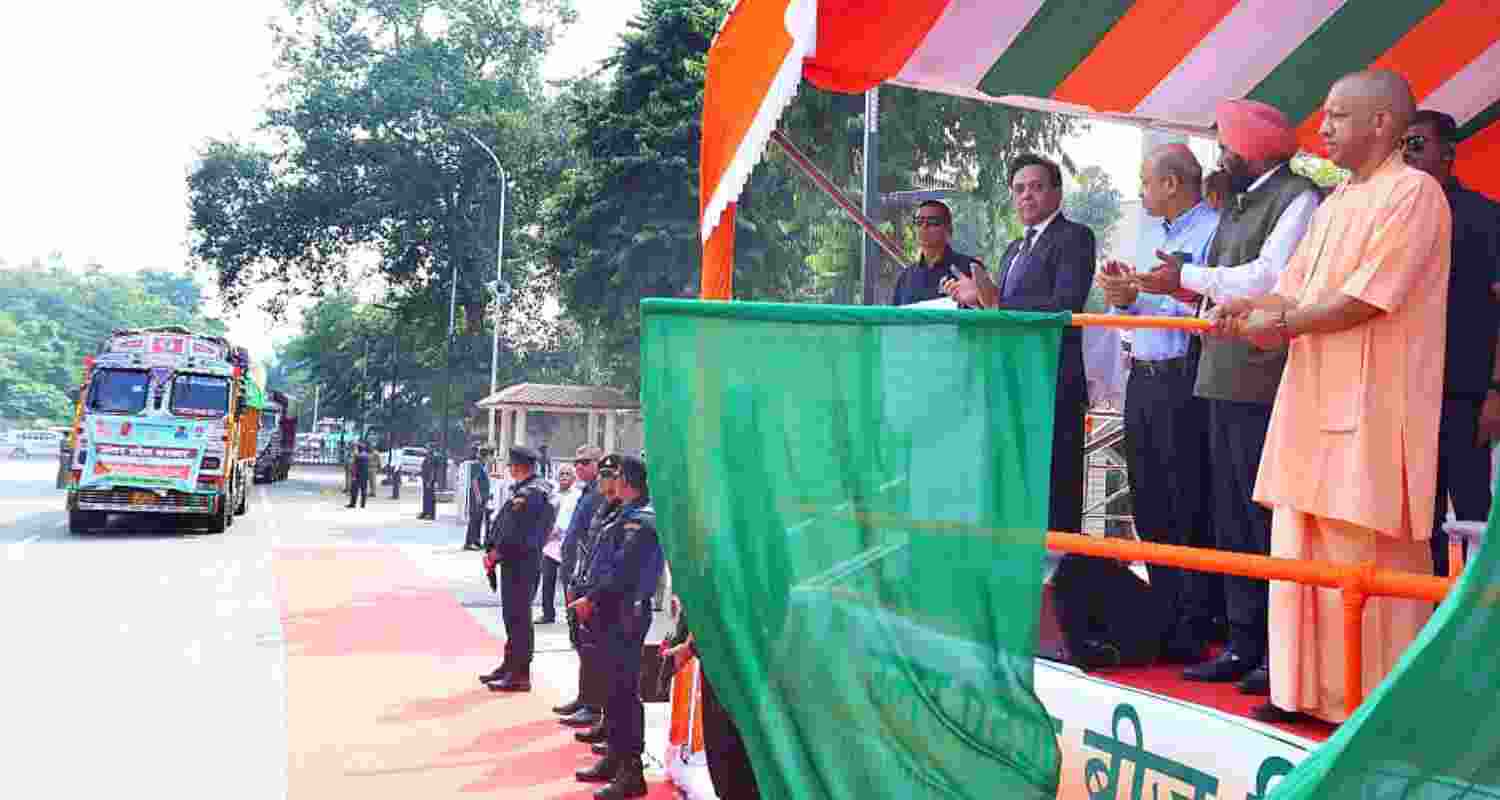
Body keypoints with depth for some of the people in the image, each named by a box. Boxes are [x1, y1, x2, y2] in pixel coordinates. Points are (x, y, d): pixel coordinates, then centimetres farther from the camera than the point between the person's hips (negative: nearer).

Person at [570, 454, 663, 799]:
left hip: (625, 614, -10)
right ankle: (615, 758, 28)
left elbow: (623, 572, -22)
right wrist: (592, 600, 11)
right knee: (614, 687, 17)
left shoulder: (641, 520, -15)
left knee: (625, 690, -6)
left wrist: (592, 599, -16)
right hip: (612, 612, 10)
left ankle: (631, 771, 0)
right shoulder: (627, 515, 15)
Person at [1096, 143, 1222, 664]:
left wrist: (1137, 298, -16)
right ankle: (1164, 617, 23)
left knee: (1190, 511, -3)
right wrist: (1120, 291, 3)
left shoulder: (1212, 230, -8)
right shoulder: (1155, 236, 21)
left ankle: (1193, 632, 5)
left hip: (1185, 380, -9)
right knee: (1149, 507, 12)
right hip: (1142, 379, 9)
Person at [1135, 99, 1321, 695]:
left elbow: (1272, 278, -19)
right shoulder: (1238, 205, 22)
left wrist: (1189, 277, -11)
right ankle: (1243, 646, 19)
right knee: (1232, 520, 11)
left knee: (1268, 518, -4)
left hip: (1266, 384, -9)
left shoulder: (1298, 198, -7)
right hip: (1226, 380, 9)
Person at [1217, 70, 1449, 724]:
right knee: (1307, 551, 10)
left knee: (1369, 558, -2)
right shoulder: (1334, 205, 19)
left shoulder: (1414, 191, -7)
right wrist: (1247, 309, -4)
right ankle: (1313, 689, 20)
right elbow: (1293, 292, 15)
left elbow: (1368, 298, -16)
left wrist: (1284, 325, -9)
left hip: (1372, 407, -8)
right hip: (1315, 400, 9)